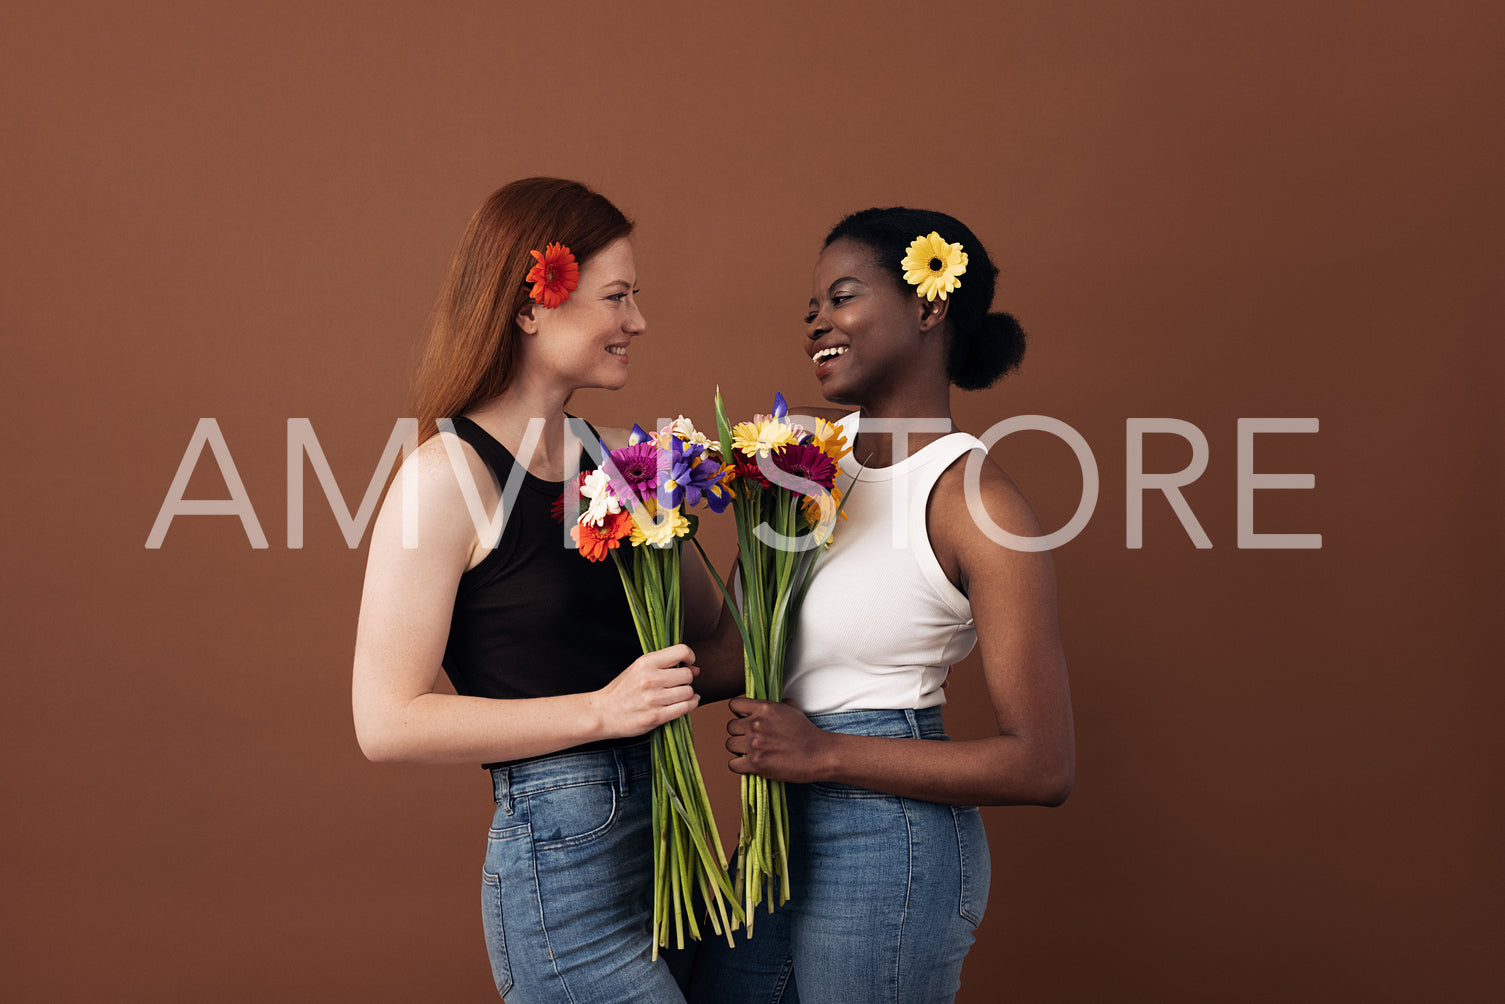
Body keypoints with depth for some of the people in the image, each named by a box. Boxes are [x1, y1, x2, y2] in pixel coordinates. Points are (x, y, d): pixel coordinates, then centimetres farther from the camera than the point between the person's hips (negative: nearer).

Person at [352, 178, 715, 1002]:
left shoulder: (602, 458, 10)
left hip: (657, 838, 7)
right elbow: (389, 722, -14)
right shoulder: (451, 475, -11)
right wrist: (601, 711, -19)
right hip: (561, 863, -7)